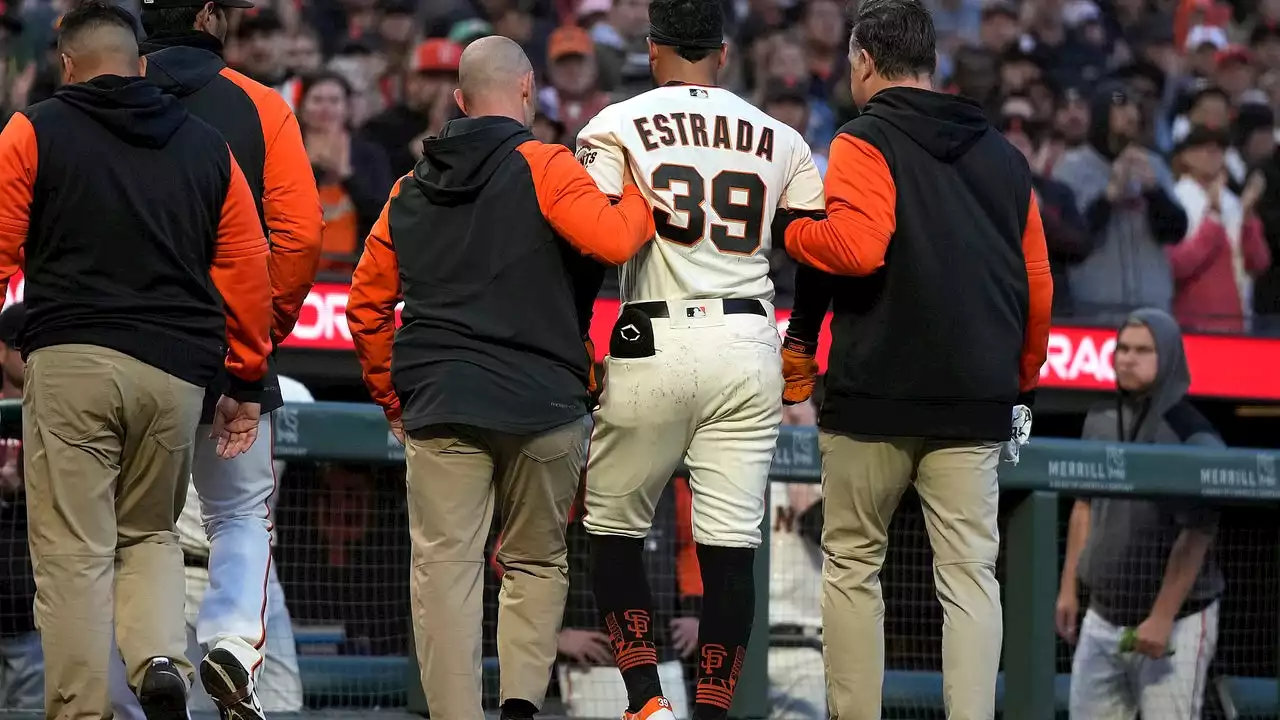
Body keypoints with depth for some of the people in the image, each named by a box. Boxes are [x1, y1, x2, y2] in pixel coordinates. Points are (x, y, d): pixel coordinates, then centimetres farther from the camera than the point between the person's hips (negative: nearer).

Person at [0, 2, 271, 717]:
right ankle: (162, 659, -6)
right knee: (151, 533, 19)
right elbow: (248, 269, 13)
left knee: (74, 552, -1)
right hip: (176, 371, 3)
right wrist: (249, 382, 18)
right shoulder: (207, 147, 15)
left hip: (71, 362, -3)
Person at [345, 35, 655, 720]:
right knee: (537, 562, 13)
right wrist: (647, 193, 2)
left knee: (444, 567, -1)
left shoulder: (410, 190, 14)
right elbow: (612, 240, -17)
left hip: (438, 407, 2)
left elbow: (366, 304, 18)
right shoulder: (543, 166, -2)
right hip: (543, 406, -2)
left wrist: (393, 399, 27)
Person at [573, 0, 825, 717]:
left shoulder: (615, 127, 2)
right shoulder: (780, 140, 11)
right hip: (749, 346, 2)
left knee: (614, 530, 11)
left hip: (653, 343, -2)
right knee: (731, 548, 3)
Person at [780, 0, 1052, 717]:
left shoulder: (866, 142, -4)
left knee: (852, 563, 8)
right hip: (977, 402, 4)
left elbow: (856, 246, -19)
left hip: (877, 392, -4)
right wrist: (1021, 382, 25)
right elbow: (1037, 285, 13)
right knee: (970, 573, 1)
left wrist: (785, 229, -1)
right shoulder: (1005, 156, 13)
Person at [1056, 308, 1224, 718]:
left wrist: (1161, 619, -20)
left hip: (1177, 622, -7)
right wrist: (1068, 587, 15)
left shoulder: (1193, 438, -14)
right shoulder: (1099, 422, 8)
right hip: (1103, 616, 7)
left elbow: (1195, 538, -17)